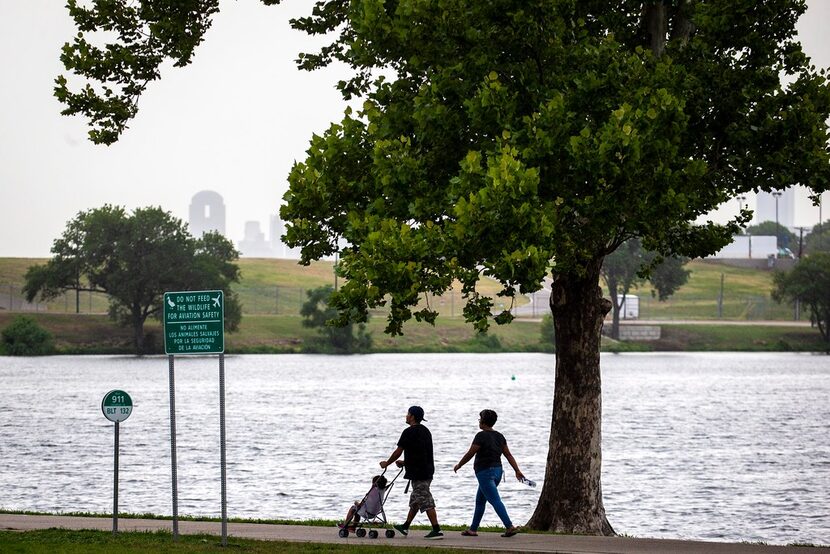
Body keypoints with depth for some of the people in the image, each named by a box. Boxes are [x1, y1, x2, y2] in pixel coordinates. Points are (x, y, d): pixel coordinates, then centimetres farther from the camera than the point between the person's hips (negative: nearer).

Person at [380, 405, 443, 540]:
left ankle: (436, 530, -13)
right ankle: (406, 526, 30)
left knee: (425, 501, -10)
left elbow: (398, 452, -8)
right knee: (415, 500, 18)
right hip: (428, 471, 9)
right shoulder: (425, 431, 15)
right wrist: (405, 462, 31)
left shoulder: (409, 432, -13)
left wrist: (387, 463, 8)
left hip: (418, 473, -9)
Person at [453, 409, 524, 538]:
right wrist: (517, 470, 4)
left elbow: (470, 454, -11)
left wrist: (458, 465, 4)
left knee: (495, 501, -13)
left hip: (485, 472, -9)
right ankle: (473, 529, 25)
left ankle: (510, 526, -23)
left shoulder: (481, 436, -14)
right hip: (497, 471, 9)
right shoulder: (499, 436, 9)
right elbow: (509, 455, 6)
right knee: (480, 501, 19)